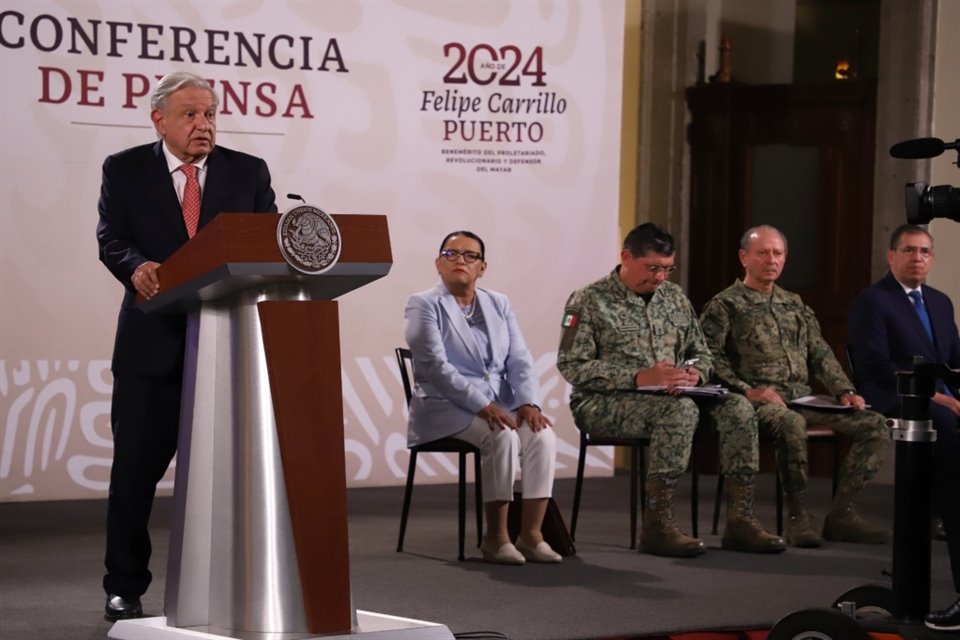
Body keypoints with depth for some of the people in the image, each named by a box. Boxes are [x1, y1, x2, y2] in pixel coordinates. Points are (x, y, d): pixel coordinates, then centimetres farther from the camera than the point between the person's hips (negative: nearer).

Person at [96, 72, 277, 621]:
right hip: (152, 342, -1)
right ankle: (125, 588, 16)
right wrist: (136, 268, -27)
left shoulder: (248, 172, 7)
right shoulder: (125, 170, 3)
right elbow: (112, 239, -5)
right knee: (137, 468, 4)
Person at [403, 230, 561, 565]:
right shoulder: (424, 305, -3)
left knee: (542, 435, -24)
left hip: (500, 405, 5)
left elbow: (519, 360, 7)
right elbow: (437, 367, -14)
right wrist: (483, 406, -23)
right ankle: (495, 537, -23)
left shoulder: (499, 305, 14)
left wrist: (528, 403, -12)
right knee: (502, 437, -32)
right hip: (446, 407, -5)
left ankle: (531, 534, -20)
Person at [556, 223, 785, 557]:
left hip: (667, 398, 6)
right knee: (681, 409, -35)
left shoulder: (675, 298, 14)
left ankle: (739, 521, -17)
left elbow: (700, 353, 21)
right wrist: (638, 378, -23)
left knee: (737, 407, -17)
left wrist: (694, 372, -6)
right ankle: (657, 526, -33)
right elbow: (572, 366, -13)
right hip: (604, 404, -6)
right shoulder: (590, 301, -5)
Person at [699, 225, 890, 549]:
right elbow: (709, 356, -8)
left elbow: (821, 354, 21)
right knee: (791, 424, -41)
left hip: (803, 398, 7)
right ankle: (798, 516, -27)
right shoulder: (725, 304, 3)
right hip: (759, 400, -7)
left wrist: (844, 391, 5)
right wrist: (747, 390, -19)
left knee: (874, 424, -11)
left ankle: (842, 514, -12)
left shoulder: (795, 305, 24)